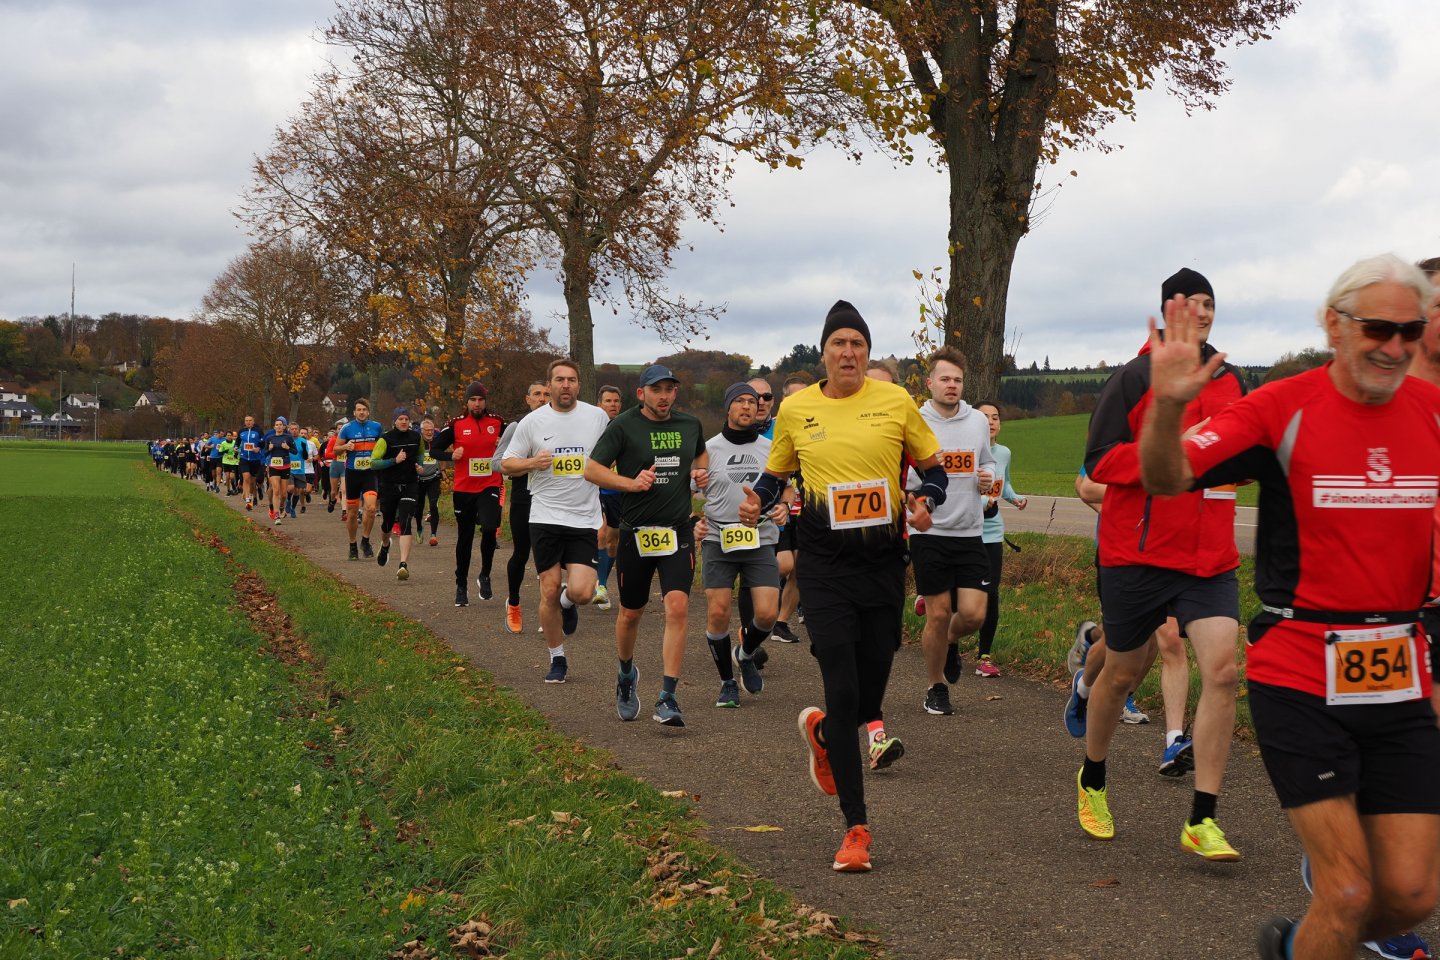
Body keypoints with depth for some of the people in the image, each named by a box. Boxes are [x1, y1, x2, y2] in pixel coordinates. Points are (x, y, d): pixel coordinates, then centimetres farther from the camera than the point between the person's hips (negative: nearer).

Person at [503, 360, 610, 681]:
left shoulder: (597, 417, 3)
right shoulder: (532, 422, 1)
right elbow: (507, 464, 6)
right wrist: (532, 463, -13)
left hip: (585, 519, 0)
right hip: (546, 518, 0)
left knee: (581, 592, -13)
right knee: (549, 592, 1)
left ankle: (567, 601, 25)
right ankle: (557, 659, 19)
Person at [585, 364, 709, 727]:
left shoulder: (690, 425, 7)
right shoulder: (624, 426, -6)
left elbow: (701, 453, 29)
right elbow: (591, 469, -6)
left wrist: (702, 472, 7)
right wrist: (631, 482, -19)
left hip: (678, 531, 2)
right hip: (636, 533, -2)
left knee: (677, 608, -15)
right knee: (631, 613, 11)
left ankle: (667, 698, -12)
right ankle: (627, 675, 41)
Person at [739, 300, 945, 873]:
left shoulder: (896, 402, 2)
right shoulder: (795, 409, 3)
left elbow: (934, 469, 11)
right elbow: (775, 474, 17)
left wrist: (926, 503, -10)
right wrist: (758, 502, -4)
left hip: (885, 562, 1)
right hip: (825, 567, -1)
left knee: (870, 698, 5)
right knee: (843, 693, -9)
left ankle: (820, 731, 44)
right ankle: (856, 827, 2)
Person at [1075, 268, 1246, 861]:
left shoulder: (1231, 382, 10)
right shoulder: (1134, 379, -5)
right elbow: (1099, 461, -11)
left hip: (1211, 557, 3)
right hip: (1138, 552, -3)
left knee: (1222, 671, -12)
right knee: (1124, 673, 11)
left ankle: (1202, 821, -6)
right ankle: (1092, 780, 38)